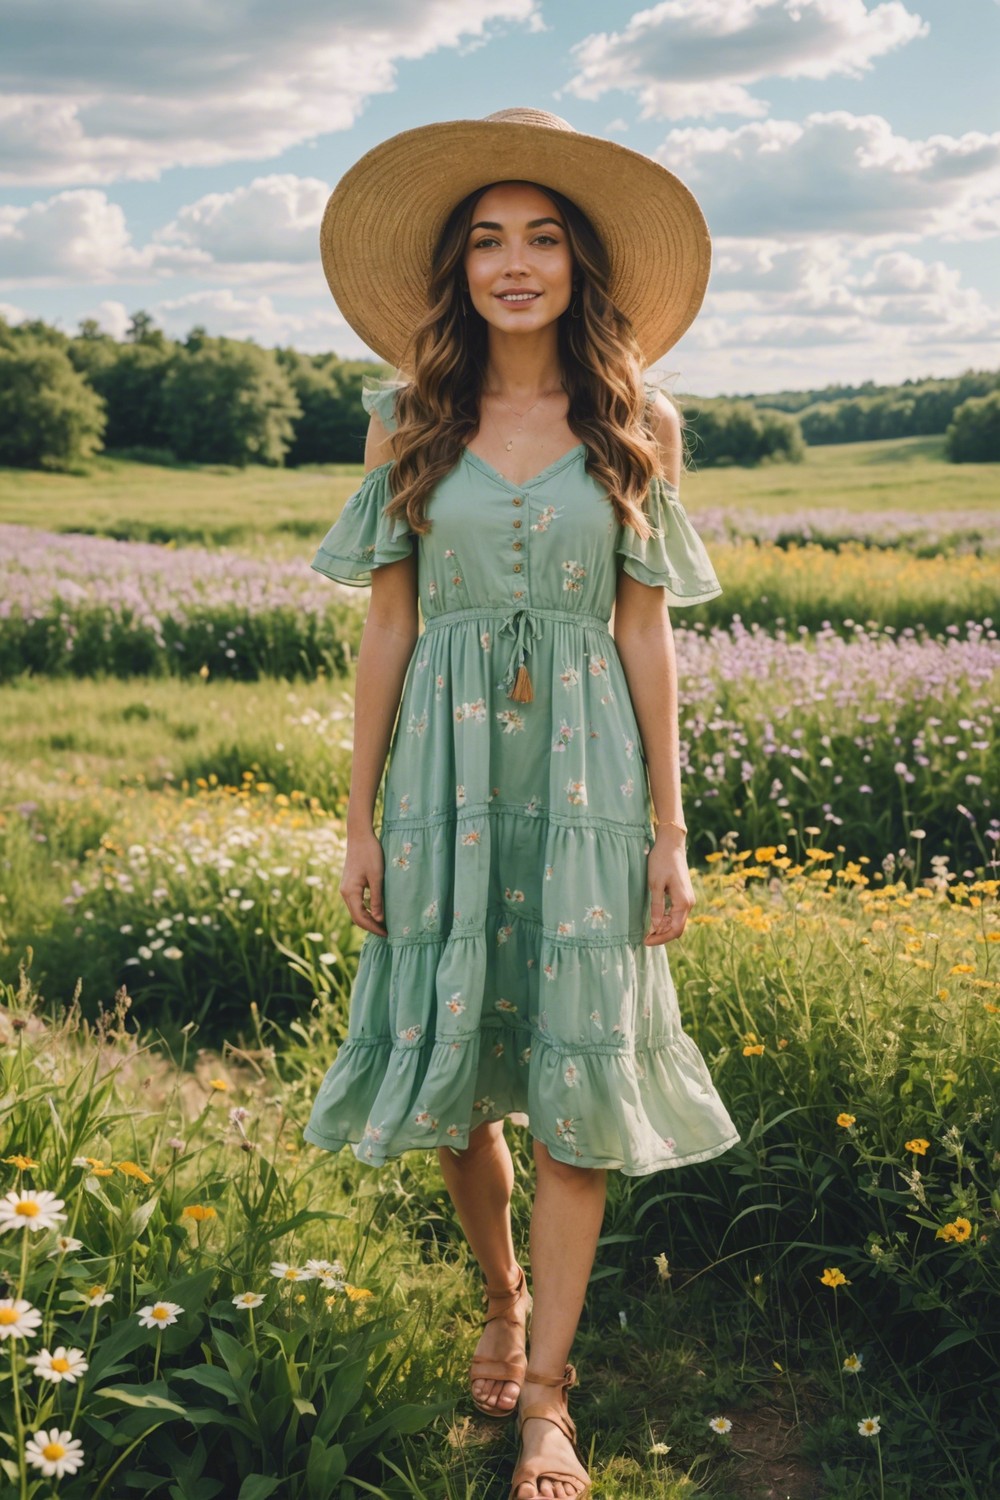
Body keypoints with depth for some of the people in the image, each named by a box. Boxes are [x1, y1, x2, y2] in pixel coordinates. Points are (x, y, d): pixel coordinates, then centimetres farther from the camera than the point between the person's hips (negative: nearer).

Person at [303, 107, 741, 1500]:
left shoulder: (637, 423, 3)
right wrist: (361, 820, 0)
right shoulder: (412, 422, 3)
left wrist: (668, 831, 0)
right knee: (454, 1063, 7)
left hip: (586, 780, 0)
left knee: (576, 1072, 0)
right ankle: (502, 1294, 35)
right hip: (447, 772, 1)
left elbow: (645, 633, 2)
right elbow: (388, 626, 3)